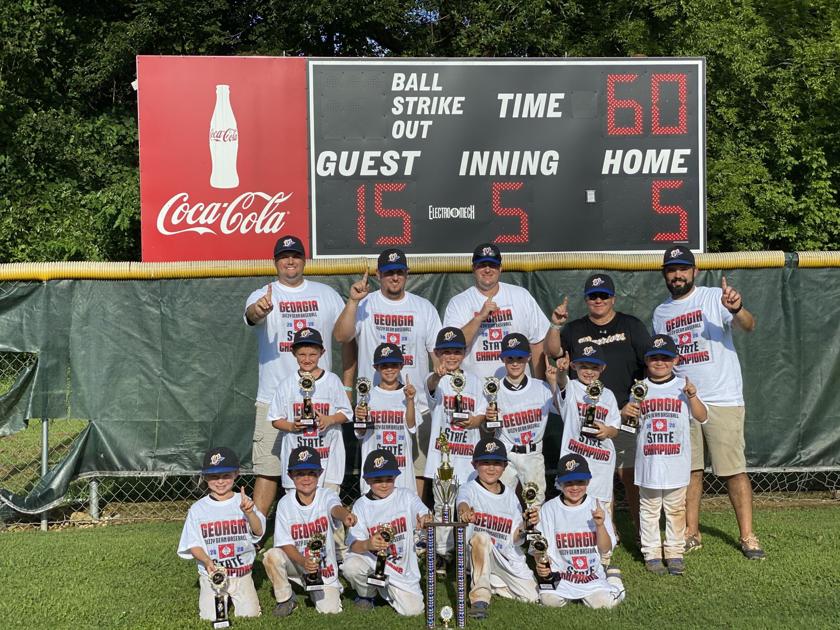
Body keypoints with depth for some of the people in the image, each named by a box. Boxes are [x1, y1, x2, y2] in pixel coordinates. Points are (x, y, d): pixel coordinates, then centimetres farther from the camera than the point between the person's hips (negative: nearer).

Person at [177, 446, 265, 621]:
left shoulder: (244, 502, -2)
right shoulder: (197, 509, -2)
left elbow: (258, 531, -14)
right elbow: (193, 544, -1)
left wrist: (249, 512, -34)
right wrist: (207, 561, -21)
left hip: (242, 573, 0)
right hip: (211, 573, 0)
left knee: (250, 614, -10)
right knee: (211, 617, -10)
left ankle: (234, 595, 20)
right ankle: (205, 592, 20)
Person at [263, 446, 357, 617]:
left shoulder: (326, 496, -12)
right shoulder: (285, 503, -9)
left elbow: (336, 509, -37)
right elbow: (285, 543, -10)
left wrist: (346, 515, -63)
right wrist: (303, 561, -30)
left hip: (325, 567, -1)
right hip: (296, 562, 1)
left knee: (330, 610, -17)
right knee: (272, 556, -28)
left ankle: (316, 592, 19)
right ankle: (286, 599, -2)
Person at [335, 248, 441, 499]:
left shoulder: (424, 307, 8)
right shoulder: (365, 305, 2)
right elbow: (341, 335, -14)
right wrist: (353, 301, -24)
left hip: (417, 405, 2)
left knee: (416, 468, 7)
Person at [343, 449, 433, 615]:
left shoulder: (406, 497, -2)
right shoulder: (361, 505, -2)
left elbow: (425, 516, -18)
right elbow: (354, 545, -10)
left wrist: (426, 520, -43)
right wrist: (368, 544, -34)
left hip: (402, 567, 1)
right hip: (371, 560, -1)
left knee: (413, 610, -11)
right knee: (350, 566, -31)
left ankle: (386, 591, 24)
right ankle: (367, 594, 5)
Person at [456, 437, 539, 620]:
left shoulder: (510, 495, 7)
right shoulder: (470, 489, -6)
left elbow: (515, 537, 5)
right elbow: (462, 501, -33)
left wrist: (526, 524, -16)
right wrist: (464, 512, -57)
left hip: (508, 559, 5)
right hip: (479, 556, -5)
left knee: (531, 596, -7)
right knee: (481, 536, -36)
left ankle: (492, 583, 18)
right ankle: (480, 596, -31)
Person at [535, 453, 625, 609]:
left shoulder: (596, 506, 1)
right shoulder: (549, 509, -2)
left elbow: (606, 549, 2)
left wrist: (600, 525, -16)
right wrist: (541, 564, -25)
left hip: (593, 575, 0)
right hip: (559, 576, 0)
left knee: (606, 601, -23)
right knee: (549, 600, -25)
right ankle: (569, 595, 11)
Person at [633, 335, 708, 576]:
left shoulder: (683, 386, 3)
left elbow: (702, 417, -3)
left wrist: (692, 396, -18)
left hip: (676, 462, 0)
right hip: (648, 462, 0)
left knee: (676, 509, 9)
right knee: (649, 508, 7)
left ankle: (675, 552, 20)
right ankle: (651, 553, 17)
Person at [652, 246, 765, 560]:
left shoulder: (715, 297, -4)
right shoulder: (660, 313, 12)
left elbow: (748, 326, -20)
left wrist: (737, 309, -42)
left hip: (722, 401, -5)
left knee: (734, 470, -2)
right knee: (690, 469, 11)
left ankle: (748, 536, 7)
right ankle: (691, 534, 20)